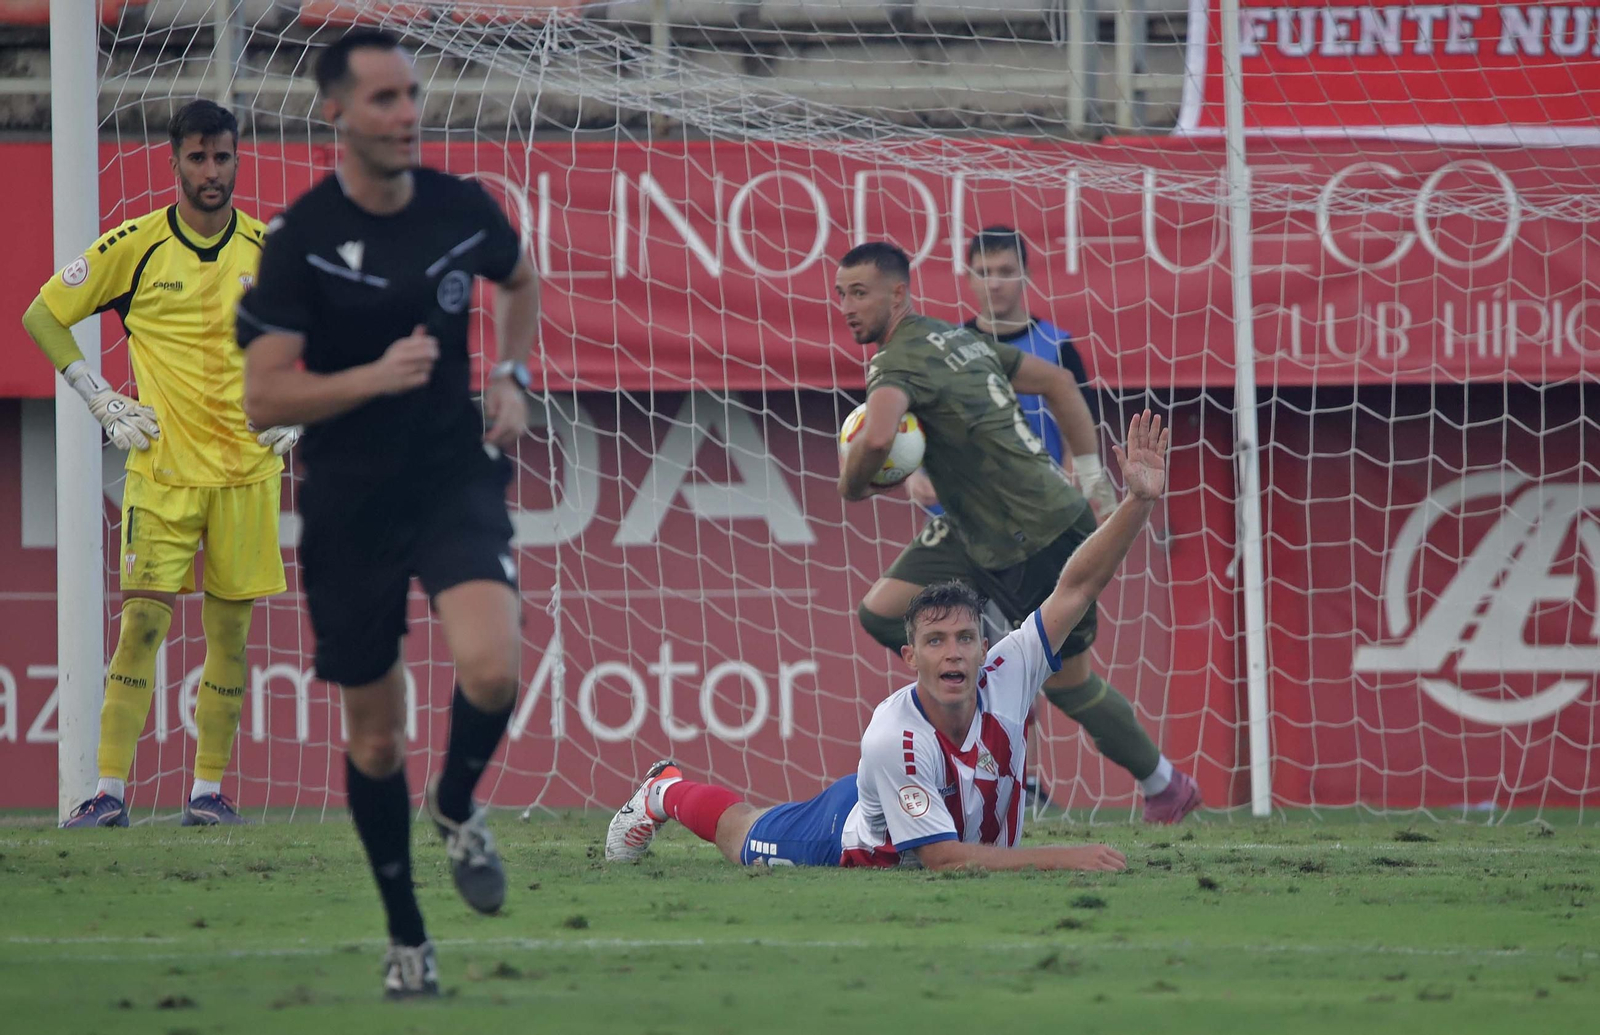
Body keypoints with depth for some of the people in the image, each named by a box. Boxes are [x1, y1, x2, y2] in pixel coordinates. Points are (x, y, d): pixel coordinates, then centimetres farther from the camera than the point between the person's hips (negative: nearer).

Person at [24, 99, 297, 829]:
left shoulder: (269, 250, 2)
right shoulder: (133, 247, -4)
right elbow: (42, 316, 4)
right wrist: (103, 403, 0)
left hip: (246, 468, 2)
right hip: (161, 465, -2)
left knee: (230, 631, 3)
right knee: (143, 620, -10)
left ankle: (209, 790, 9)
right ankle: (110, 791, -10)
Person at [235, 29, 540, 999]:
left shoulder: (463, 209, -3)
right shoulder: (302, 240, -12)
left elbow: (520, 280, 21)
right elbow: (265, 397, -13)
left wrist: (513, 376, 5)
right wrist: (375, 377, -26)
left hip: (457, 472, 1)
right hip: (351, 500, -1)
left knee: (491, 668, -26)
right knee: (376, 734, 7)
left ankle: (458, 804, 7)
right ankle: (407, 938, 26)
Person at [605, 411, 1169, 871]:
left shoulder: (1006, 680, -32)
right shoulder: (892, 740, -45)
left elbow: (1077, 586, -31)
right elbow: (944, 858, -43)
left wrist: (1139, 502, -46)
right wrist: (1067, 858, -49)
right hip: (855, 844, -3)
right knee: (738, 833, 25)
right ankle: (664, 792, 54)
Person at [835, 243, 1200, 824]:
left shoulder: (901, 361, -20)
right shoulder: (958, 339, 9)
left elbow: (877, 437, -42)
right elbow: (1057, 382, 16)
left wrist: (852, 485, -20)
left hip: (1042, 538, -9)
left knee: (1067, 686, 7)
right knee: (882, 613, -2)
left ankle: (1164, 785, 26)